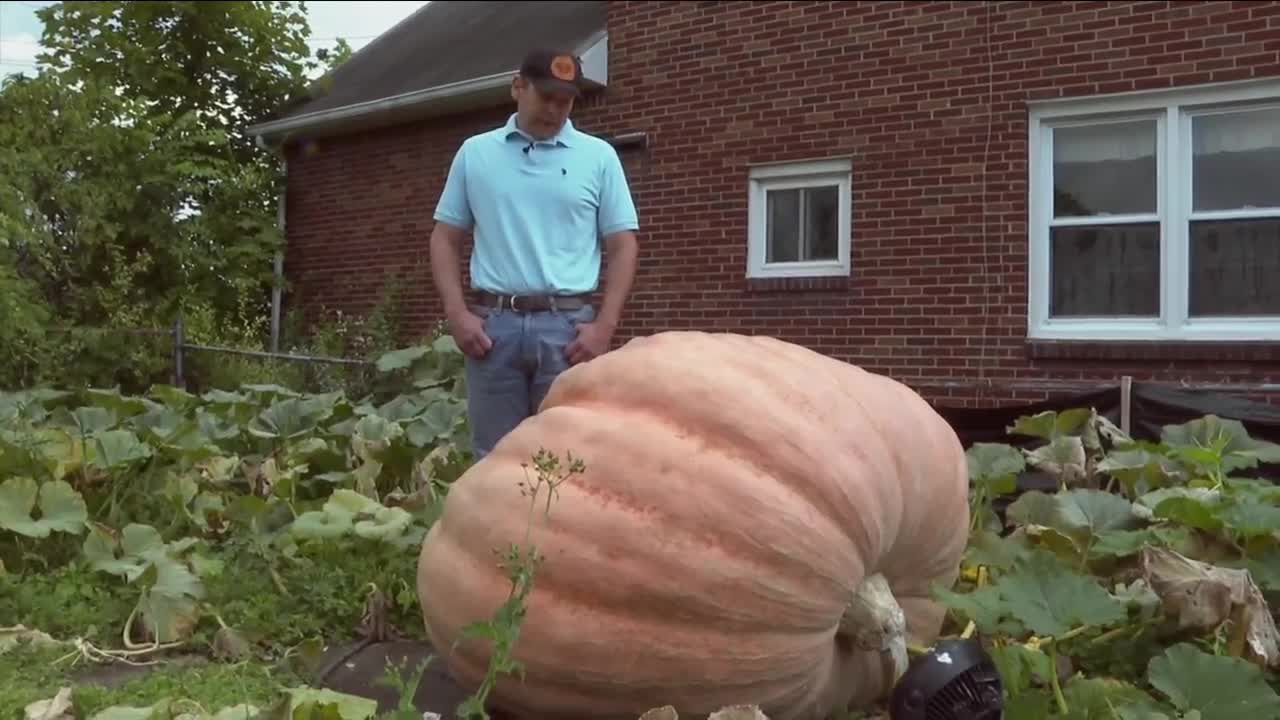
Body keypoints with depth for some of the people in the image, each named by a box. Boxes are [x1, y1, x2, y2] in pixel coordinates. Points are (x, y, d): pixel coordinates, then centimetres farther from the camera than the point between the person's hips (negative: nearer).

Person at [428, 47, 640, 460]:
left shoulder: (598, 157, 6)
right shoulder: (475, 153, 9)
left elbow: (623, 246, 4)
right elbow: (445, 239, 11)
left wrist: (605, 326, -7)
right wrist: (457, 313, -3)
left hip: (568, 325, -1)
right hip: (493, 325, 1)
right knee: (493, 456, 7)